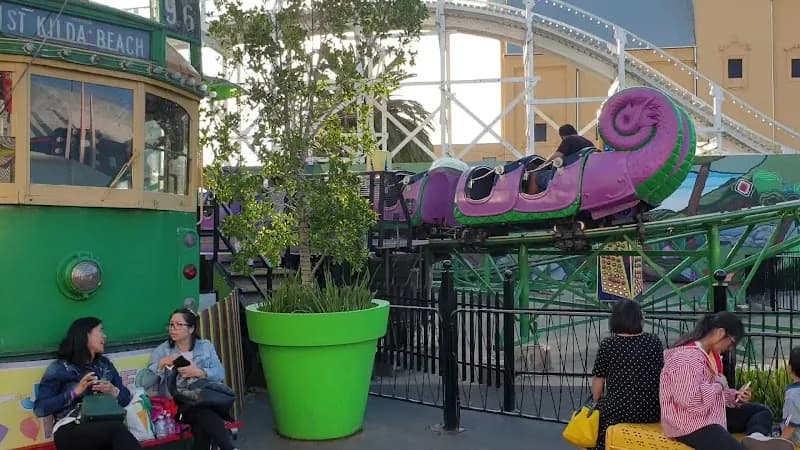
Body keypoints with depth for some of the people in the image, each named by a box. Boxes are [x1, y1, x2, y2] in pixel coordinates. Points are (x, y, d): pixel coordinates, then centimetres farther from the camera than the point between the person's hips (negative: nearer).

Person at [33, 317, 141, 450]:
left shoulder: (105, 364, 20)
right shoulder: (59, 368, 8)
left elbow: (126, 398, 21)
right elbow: (39, 409, -1)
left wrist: (113, 392, -1)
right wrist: (75, 392, -10)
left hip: (104, 425, 3)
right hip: (70, 430, -3)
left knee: (117, 431, -36)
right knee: (117, 429, -36)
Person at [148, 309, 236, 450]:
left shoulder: (206, 346, 14)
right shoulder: (161, 350, 14)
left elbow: (220, 373, 2)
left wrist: (198, 372, -12)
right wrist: (162, 363, -13)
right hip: (178, 402, -1)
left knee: (203, 422, -35)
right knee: (205, 413, -33)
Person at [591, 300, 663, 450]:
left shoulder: (607, 345, -5)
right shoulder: (655, 343, 3)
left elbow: (598, 380, 1)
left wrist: (596, 401, 19)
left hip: (619, 412, -3)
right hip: (653, 413, 4)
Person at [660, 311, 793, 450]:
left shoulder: (711, 353, 11)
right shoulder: (686, 358, -22)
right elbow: (692, 402, -31)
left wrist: (735, 396, 2)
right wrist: (719, 384, -16)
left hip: (712, 415, 11)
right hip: (689, 425, -11)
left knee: (762, 411, 6)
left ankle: (756, 437, -19)